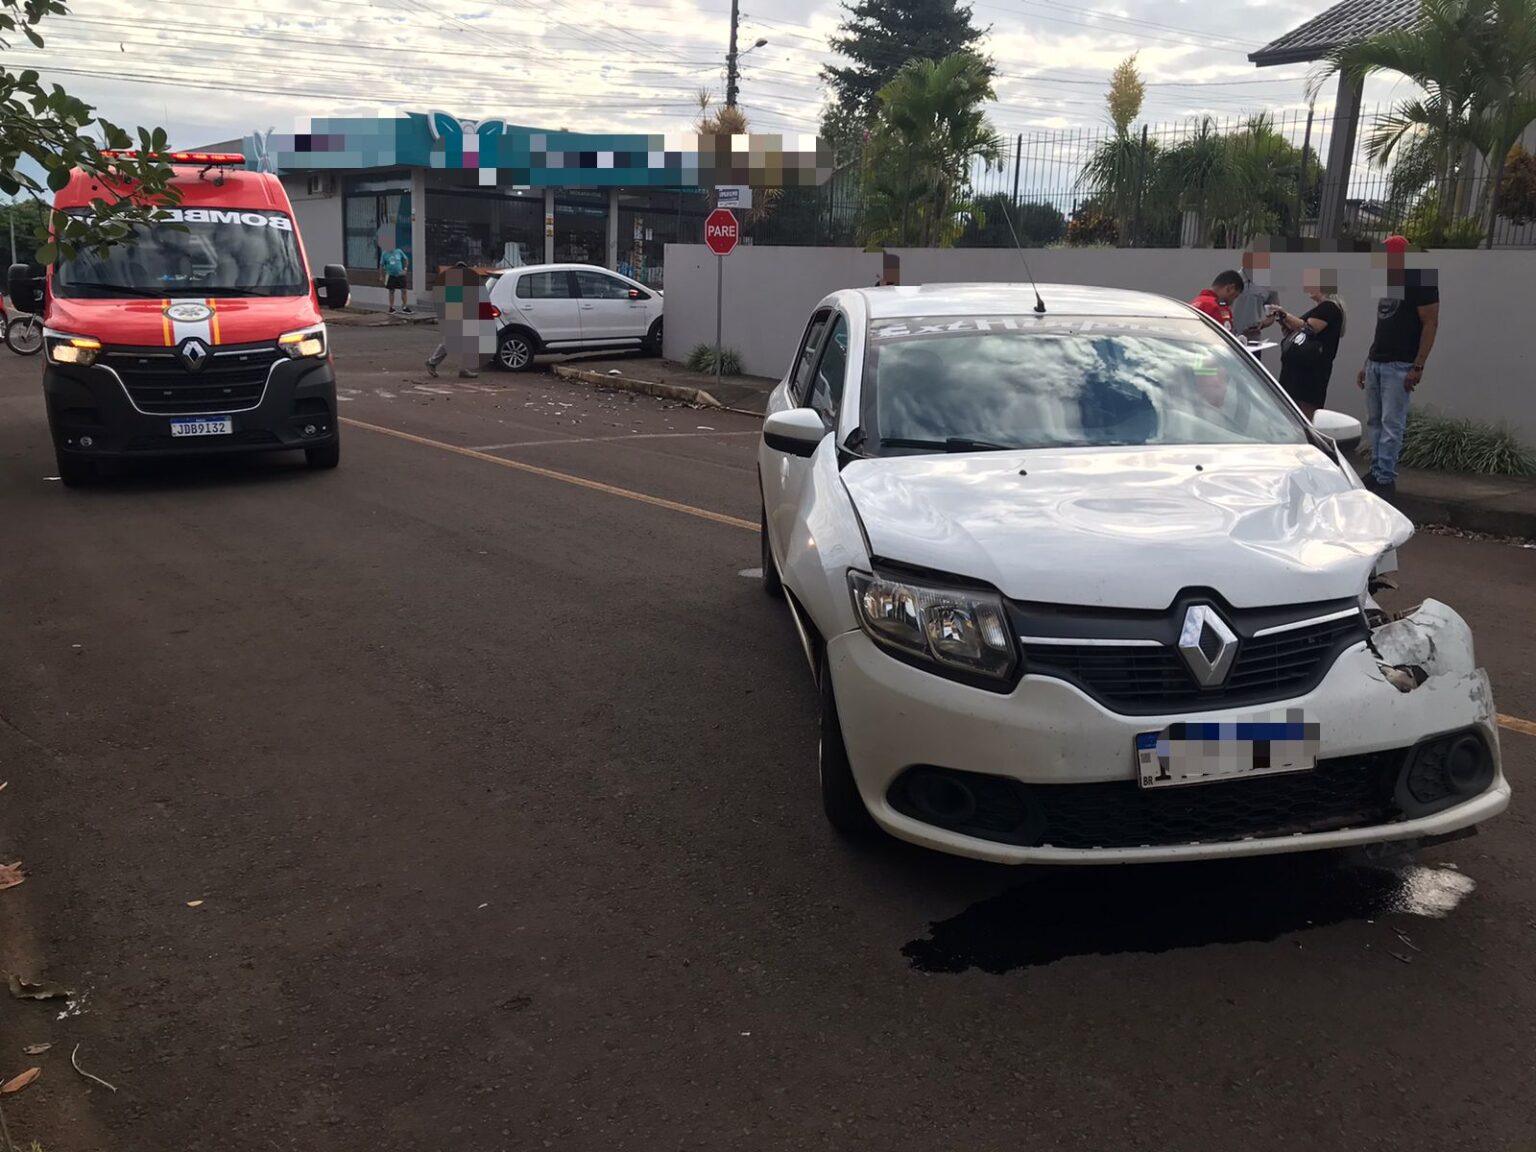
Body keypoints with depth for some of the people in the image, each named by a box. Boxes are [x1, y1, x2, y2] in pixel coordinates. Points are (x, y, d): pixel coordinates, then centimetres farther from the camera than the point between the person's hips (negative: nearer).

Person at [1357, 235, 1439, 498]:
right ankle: (1376, 473, 14)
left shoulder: (1420, 282, -7)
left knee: (1391, 424, -9)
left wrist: (1418, 366, -18)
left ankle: (1386, 479, -7)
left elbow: (1430, 324, -11)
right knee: (1375, 422, 9)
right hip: (1375, 363, 8)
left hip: (1399, 366, -8)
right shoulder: (1387, 283, 17)